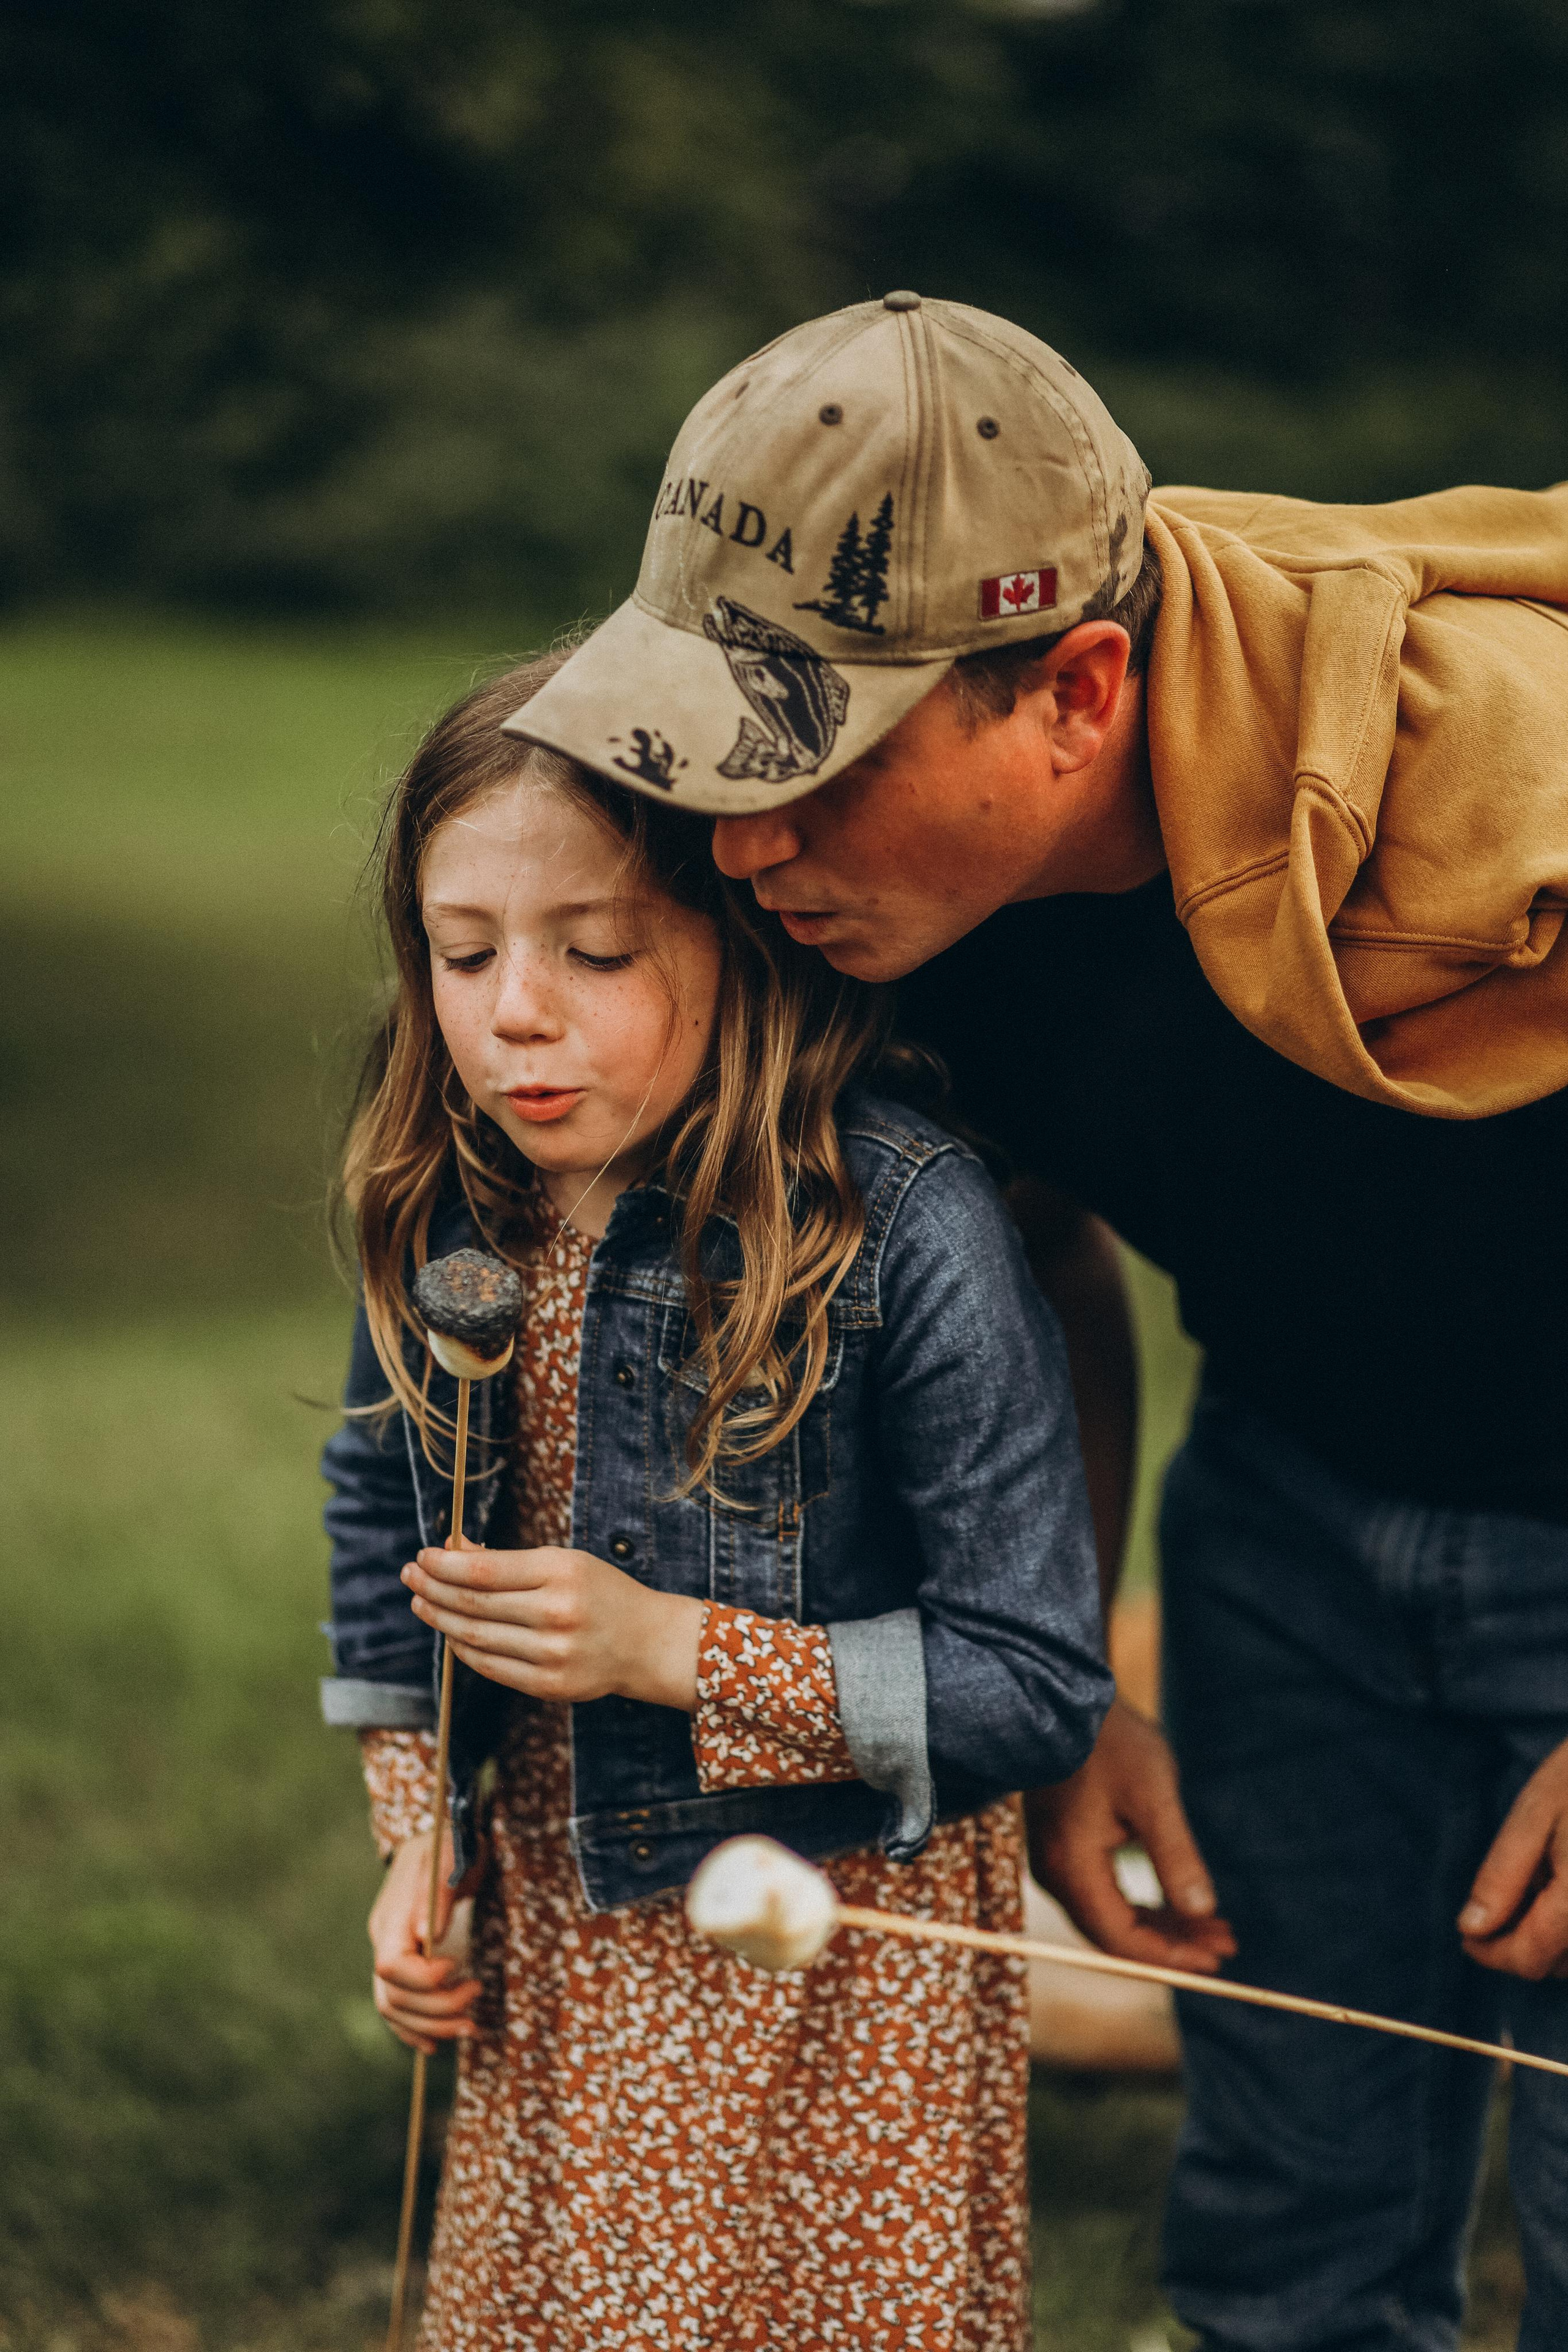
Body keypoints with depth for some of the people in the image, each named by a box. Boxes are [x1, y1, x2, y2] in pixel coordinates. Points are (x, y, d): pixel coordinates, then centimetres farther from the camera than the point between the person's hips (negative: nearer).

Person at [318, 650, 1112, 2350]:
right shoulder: (446, 1219, -5)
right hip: (554, 1935, 5)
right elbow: (381, 1518, 15)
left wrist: (672, 1646, -24)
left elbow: (1040, 1685, -20)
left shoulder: (904, 1233, -22)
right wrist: (418, 1837, 7)